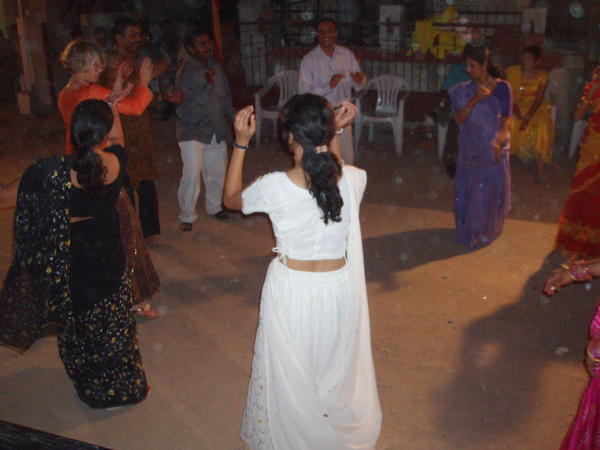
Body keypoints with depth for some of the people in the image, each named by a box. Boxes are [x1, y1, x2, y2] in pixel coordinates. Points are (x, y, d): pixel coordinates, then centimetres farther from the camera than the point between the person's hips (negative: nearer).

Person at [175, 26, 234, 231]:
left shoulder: (216, 67, 7)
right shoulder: (185, 72, -12)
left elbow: (226, 95, 19)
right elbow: (192, 103, -23)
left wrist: (230, 116, 17)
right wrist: (208, 84, -32)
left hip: (216, 129, 6)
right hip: (192, 131, -6)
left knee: (217, 170, 12)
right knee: (192, 174, -11)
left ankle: (214, 206, 34)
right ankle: (186, 216, 4)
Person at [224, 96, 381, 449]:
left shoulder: (274, 187, -22)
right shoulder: (354, 180, -16)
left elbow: (231, 198, 0)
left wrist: (241, 142, -3)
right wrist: (337, 132, 6)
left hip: (291, 290, -2)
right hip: (339, 289, 2)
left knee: (291, 375, 20)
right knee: (338, 369, 25)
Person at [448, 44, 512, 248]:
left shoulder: (502, 88, -6)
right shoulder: (463, 90, 0)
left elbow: (505, 122, -6)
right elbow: (459, 119, -10)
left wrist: (498, 144, -17)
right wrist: (475, 99, -22)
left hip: (493, 150, -2)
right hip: (469, 150, 2)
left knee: (491, 191, 4)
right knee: (467, 191, 8)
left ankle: (486, 231, 21)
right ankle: (468, 230, 25)